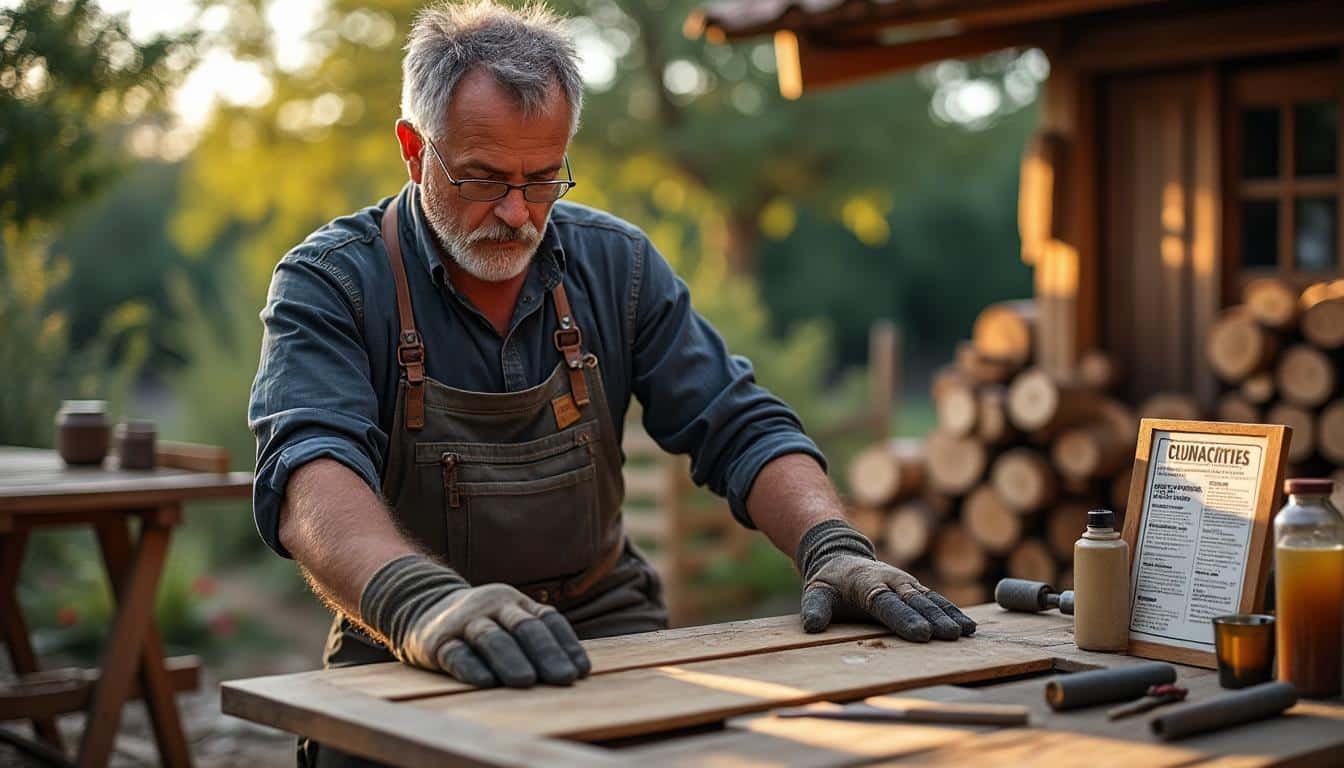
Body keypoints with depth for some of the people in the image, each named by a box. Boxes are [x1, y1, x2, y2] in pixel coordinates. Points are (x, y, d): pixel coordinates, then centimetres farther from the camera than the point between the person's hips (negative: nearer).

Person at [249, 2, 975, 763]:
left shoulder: (617, 263, 5)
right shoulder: (328, 282, -8)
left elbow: (739, 428, 4)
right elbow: (312, 474, -25)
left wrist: (835, 549, -17)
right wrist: (423, 603, -46)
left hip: (604, 628, 3)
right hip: (408, 655, -2)